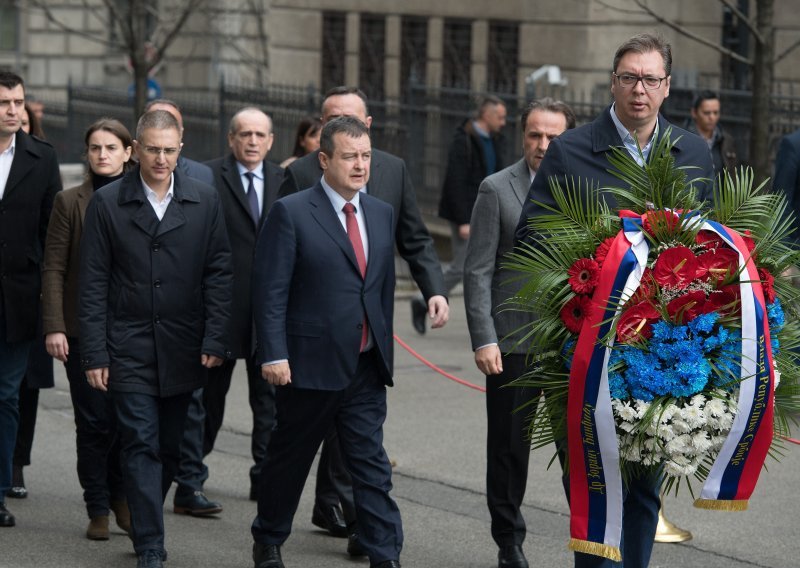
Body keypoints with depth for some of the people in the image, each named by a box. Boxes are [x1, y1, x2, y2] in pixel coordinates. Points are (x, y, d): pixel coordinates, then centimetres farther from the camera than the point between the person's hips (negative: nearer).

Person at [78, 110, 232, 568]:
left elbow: (220, 273, 3)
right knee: (141, 447, -6)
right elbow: (93, 285, -1)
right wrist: (95, 354, -5)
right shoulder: (107, 203, -1)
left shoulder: (205, 201, 3)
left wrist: (215, 341, -5)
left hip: (183, 350, 2)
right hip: (129, 349, -2)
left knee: (170, 447, 10)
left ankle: (146, 521, 29)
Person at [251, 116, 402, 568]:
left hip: (366, 366, 4)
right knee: (290, 459, 11)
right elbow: (270, 290, -10)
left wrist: (384, 346, 16)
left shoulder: (382, 214, 10)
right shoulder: (291, 213, -8)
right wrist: (273, 355, -16)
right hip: (310, 363, -4)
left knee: (372, 466, 1)